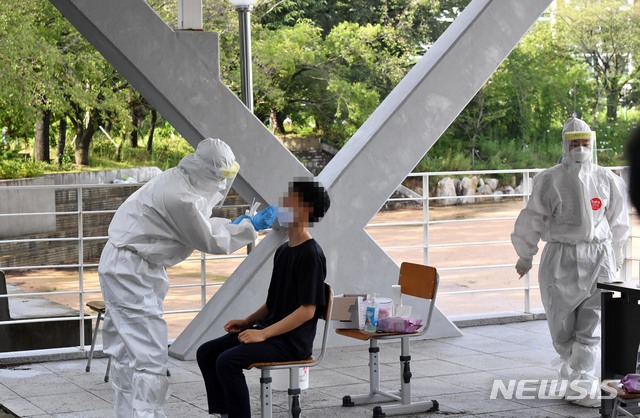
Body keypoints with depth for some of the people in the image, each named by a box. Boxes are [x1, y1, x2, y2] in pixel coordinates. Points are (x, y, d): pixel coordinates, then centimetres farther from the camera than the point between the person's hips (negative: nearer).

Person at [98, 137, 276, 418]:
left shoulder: (180, 180, 2)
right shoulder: (181, 198, -26)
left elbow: (199, 224, 17)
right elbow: (210, 242, -14)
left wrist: (236, 225, 14)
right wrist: (251, 227, -6)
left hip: (124, 268, 11)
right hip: (130, 272, -11)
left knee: (128, 351, 18)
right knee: (149, 355, -11)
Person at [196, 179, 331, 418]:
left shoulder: (310, 254, -14)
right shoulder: (283, 251, 13)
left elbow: (308, 310, -19)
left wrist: (264, 333, -20)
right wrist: (247, 322, 8)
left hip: (292, 341, -9)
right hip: (269, 331, 9)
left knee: (227, 360, -25)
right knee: (206, 353, -1)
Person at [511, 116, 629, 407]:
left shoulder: (606, 180, 3)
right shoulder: (551, 180, -6)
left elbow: (616, 219, 17)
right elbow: (532, 218, 1)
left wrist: (617, 251, 25)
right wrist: (525, 255, 6)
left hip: (599, 257, 2)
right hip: (562, 258, -2)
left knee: (591, 325, -4)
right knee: (563, 324, 6)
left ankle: (579, 385, -2)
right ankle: (571, 365, 32)